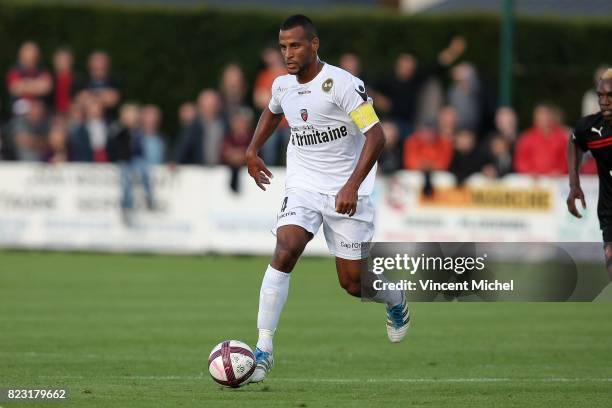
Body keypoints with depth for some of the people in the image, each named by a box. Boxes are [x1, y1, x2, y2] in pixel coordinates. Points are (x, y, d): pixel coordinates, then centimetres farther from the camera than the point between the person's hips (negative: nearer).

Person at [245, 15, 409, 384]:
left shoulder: (342, 83, -17)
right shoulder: (283, 86, 3)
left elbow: (376, 135, -20)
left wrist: (353, 185, -28)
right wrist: (253, 151, 21)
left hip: (347, 192, -4)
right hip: (303, 187, 4)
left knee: (354, 284, 0)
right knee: (285, 251, -22)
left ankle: (396, 301, 38)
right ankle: (264, 349, -22)